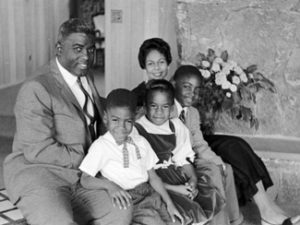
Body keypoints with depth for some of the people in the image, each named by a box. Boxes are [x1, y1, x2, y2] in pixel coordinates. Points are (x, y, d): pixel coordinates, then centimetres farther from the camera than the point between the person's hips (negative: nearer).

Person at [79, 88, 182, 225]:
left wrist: (169, 203, 4)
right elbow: (85, 179, -8)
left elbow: (152, 176, 11)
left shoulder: (141, 142, 7)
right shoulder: (100, 146, -7)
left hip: (149, 194, 5)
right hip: (126, 201, -5)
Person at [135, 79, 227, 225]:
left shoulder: (176, 126, 6)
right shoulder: (137, 130, -13)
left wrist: (193, 178, -10)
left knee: (217, 201, -5)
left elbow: (183, 159, 11)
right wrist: (174, 189, -17)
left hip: (178, 175, 6)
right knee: (190, 211, -25)